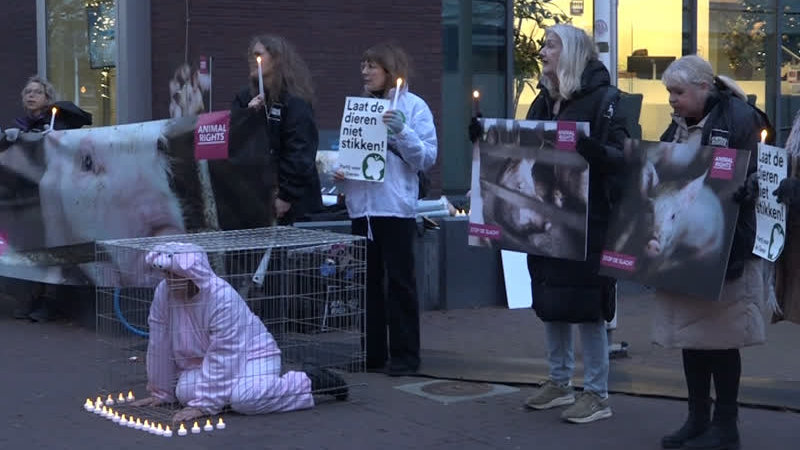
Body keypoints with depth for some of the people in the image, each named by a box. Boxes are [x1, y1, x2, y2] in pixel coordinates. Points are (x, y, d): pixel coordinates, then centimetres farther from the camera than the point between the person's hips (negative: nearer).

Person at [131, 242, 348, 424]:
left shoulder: (222, 296, -30)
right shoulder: (163, 293, -12)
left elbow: (222, 357, -31)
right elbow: (159, 345, -5)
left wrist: (203, 405, -32)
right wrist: (161, 393, 1)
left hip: (253, 353, -6)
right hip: (202, 357, 6)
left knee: (243, 399, -33)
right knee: (184, 392, -21)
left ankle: (310, 382, -8)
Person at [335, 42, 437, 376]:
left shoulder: (413, 106, -2)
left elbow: (427, 157, -8)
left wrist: (402, 131, -20)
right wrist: (339, 170, -1)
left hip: (396, 207, -6)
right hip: (361, 207, 6)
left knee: (400, 281, 0)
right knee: (367, 281, 10)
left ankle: (404, 355, 5)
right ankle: (372, 352, 17)